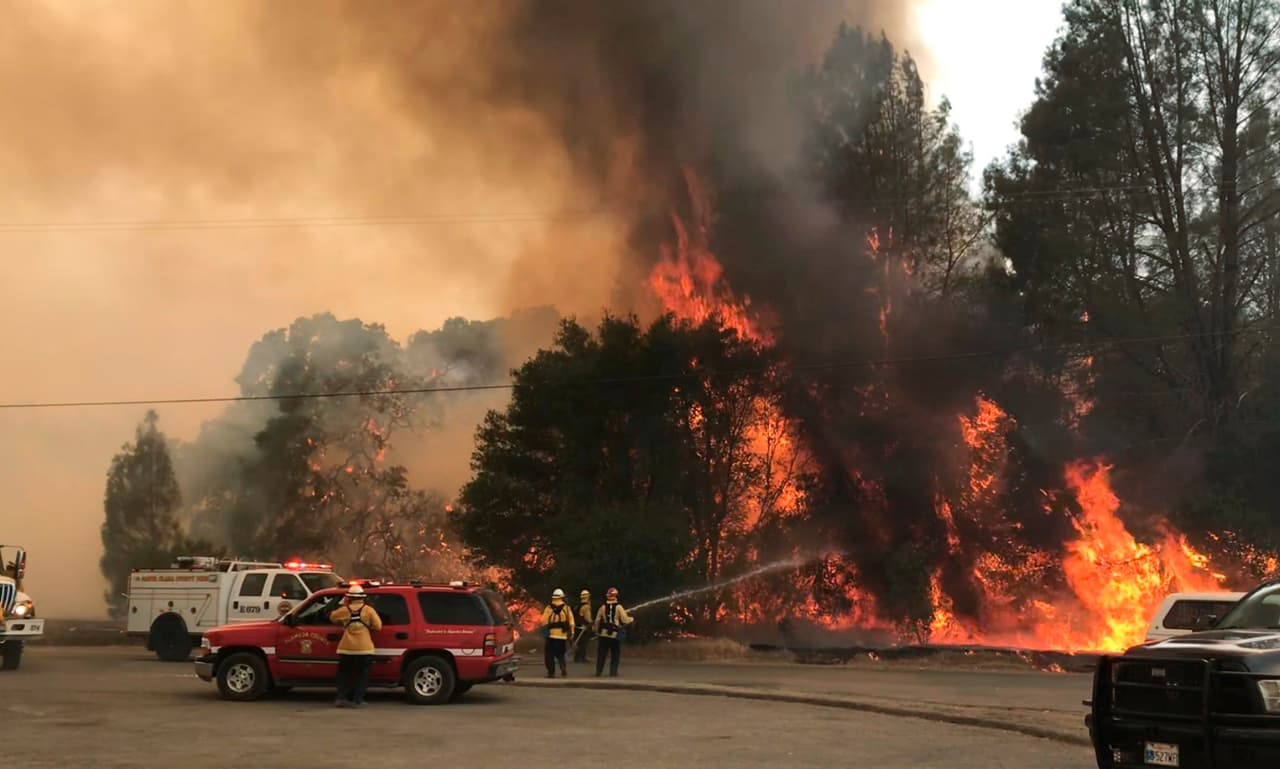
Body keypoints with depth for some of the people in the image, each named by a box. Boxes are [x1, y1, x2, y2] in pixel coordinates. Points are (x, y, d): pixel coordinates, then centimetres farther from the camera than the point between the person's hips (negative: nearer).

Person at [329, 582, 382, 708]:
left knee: (344, 674, 13)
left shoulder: (344, 610, -1)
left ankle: (341, 697, 5)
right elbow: (378, 626, -5)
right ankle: (357, 700, 1)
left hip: (346, 649, 1)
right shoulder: (368, 610, -4)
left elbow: (332, 617, 16)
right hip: (364, 649, -1)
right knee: (361, 675, 6)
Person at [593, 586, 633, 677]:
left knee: (601, 654, 9)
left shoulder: (603, 607, 2)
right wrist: (631, 619, 12)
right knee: (615, 655, 7)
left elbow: (597, 621, 5)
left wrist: (596, 631, 17)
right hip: (615, 635, -2)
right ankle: (613, 672, 3)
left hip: (603, 634, 2)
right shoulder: (619, 608, -6)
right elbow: (625, 620, -10)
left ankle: (598, 671, 9)